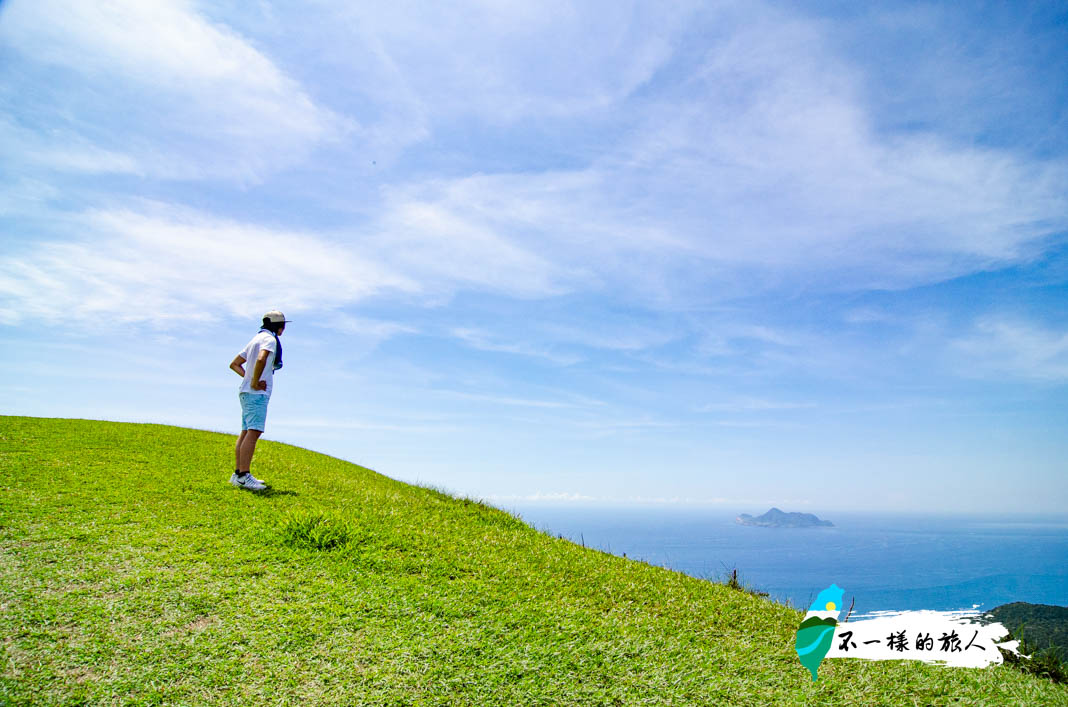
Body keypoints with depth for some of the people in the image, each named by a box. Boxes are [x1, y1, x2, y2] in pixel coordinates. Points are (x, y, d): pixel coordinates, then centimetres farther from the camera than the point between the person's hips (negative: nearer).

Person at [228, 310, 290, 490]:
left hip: (247, 393, 10)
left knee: (246, 432, 10)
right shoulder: (269, 339, -8)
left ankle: (238, 474, 13)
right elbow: (261, 359, -29)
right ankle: (243, 476, -21)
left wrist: (249, 378, 10)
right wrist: (255, 382, -18)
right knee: (253, 432, -16)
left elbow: (234, 364, 24)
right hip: (257, 394, -10)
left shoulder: (255, 339, 21)